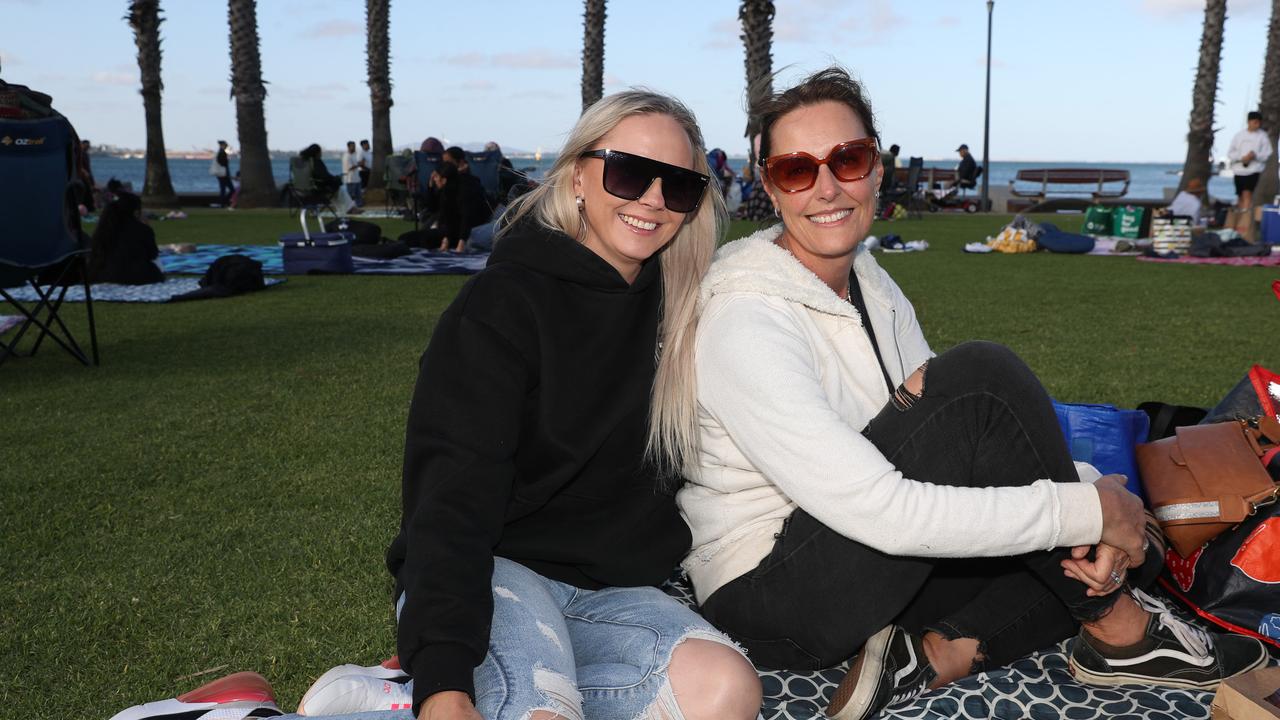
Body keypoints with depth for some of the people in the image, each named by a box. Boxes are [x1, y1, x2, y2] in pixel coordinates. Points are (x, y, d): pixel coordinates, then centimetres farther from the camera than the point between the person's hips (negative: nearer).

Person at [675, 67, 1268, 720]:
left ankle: (936, 654, -11)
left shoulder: (875, 287, 6)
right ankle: (1119, 631, -9)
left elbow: (955, 452, 4)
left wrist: (1088, 531, -14)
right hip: (768, 601, -8)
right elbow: (876, 510, -28)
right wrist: (1089, 510, -21)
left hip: (862, 567, 8)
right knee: (985, 378, -24)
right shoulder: (743, 321, -21)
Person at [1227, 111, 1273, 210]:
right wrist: (1241, 158, -11)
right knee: (1240, 197, 10)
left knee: (1247, 194, -17)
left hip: (1254, 170, -3)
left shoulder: (1263, 136, 3)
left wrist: (1255, 156, -19)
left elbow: (1267, 155, -1)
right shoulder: (1239, 135, 9)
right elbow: (1230, 153, 7)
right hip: (1239, 170, 3)